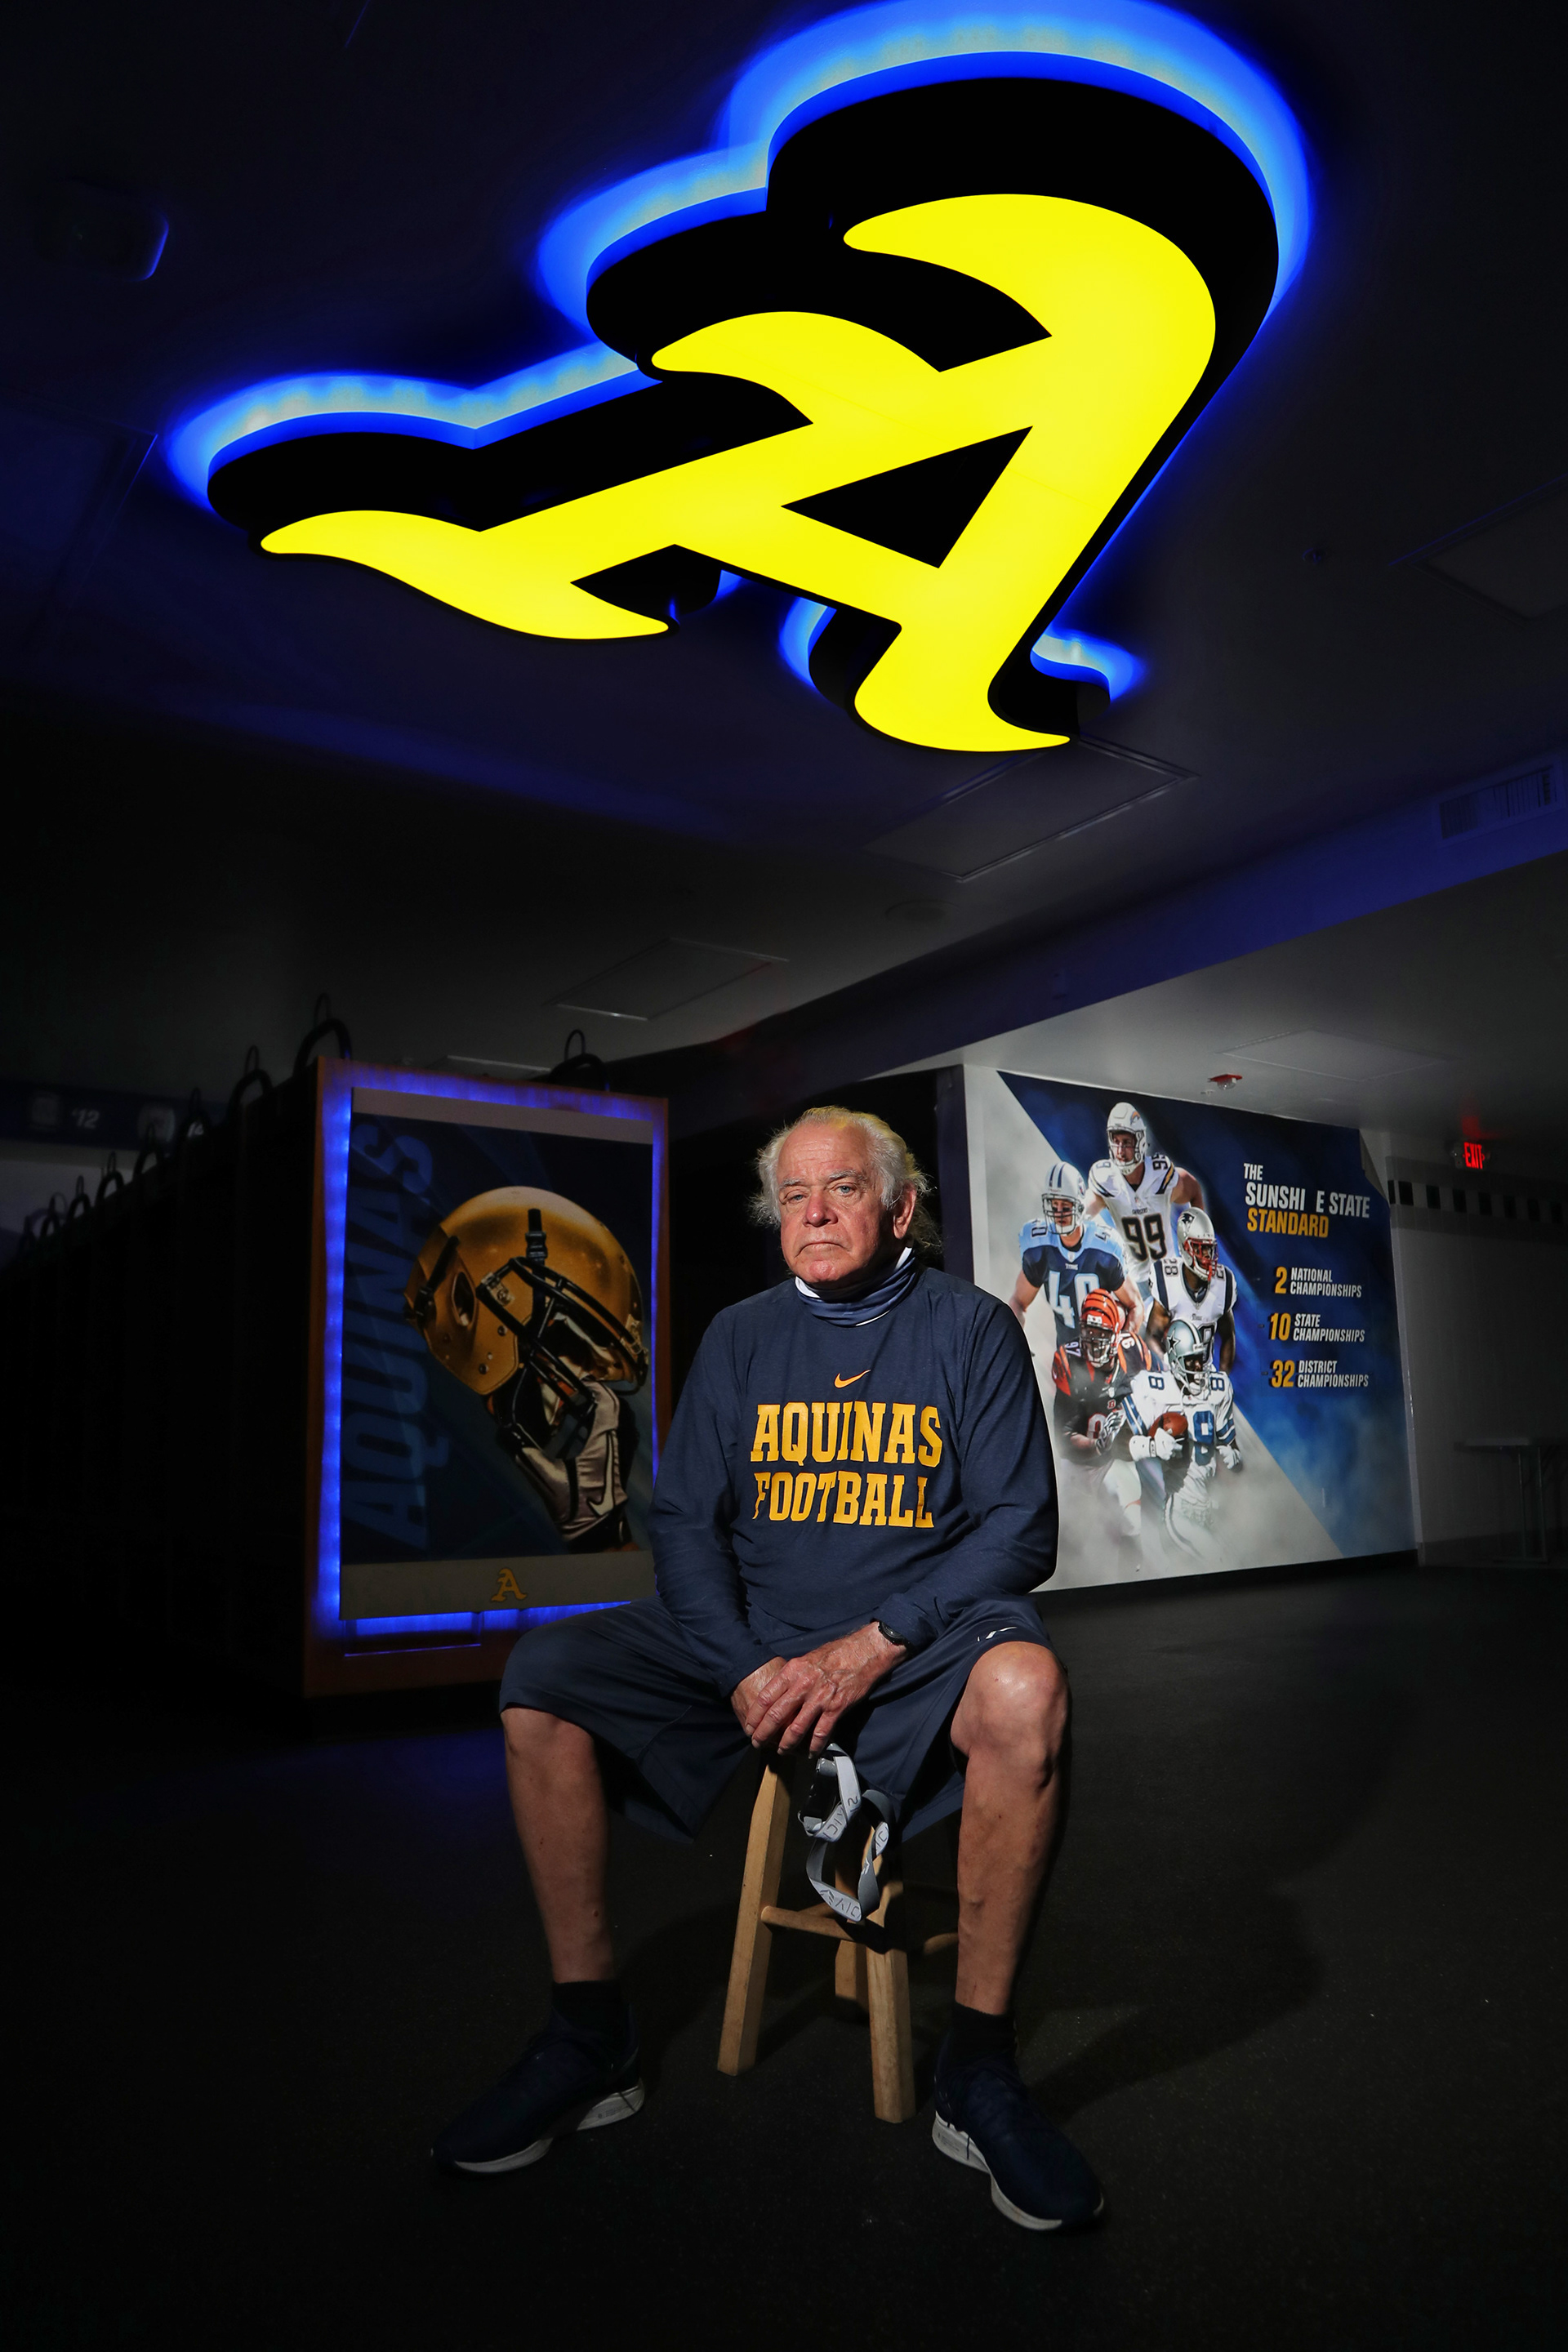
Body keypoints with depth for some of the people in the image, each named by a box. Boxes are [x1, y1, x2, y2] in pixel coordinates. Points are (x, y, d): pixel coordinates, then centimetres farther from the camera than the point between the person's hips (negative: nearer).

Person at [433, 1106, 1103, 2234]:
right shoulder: (741, 1337, 8)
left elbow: (1021, 1529, -7)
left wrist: (871, 1646, -18)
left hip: (916, 1641, -3)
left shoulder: (971, 1326, -1)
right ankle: (591, 2038, -2)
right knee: (543, 1675, -16)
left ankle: (980, 2073, -17)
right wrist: (747, 1669, -12)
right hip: (751, 1639, 3)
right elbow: (685, 1522, 5)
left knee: (1026, 1686, -35)